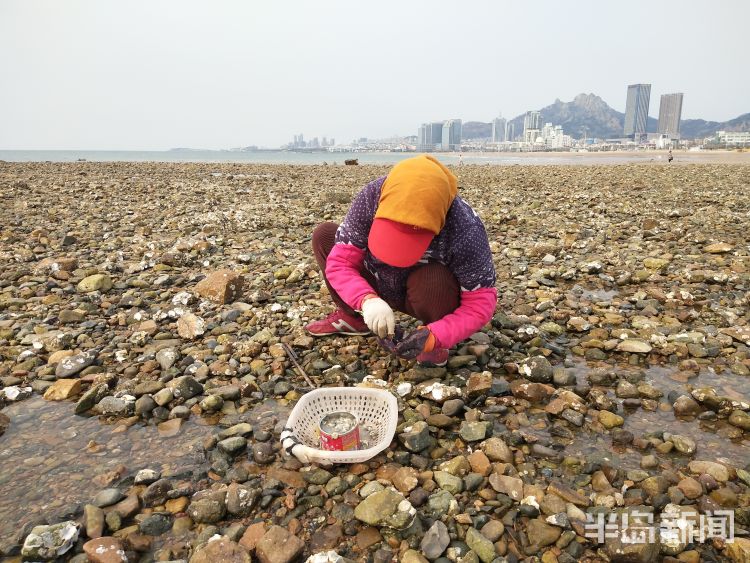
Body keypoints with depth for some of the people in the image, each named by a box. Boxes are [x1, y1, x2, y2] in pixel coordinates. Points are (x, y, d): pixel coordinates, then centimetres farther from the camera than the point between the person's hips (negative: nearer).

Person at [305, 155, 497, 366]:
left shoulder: (465, 229, -35)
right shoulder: (371, 197, -26)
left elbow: (481, 301, -27)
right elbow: (340, 262, -23)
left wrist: (434, 337, -41)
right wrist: (367, 300, -42)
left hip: (430, 296, -3)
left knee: (433, 280, -38)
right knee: (323, 235, -8)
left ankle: (434, 340, -8)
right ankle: (352, 317, 3)